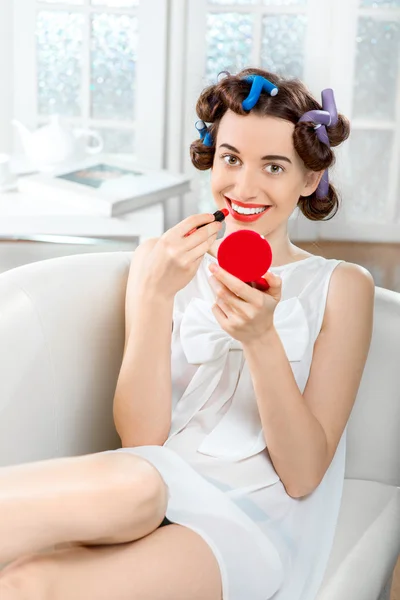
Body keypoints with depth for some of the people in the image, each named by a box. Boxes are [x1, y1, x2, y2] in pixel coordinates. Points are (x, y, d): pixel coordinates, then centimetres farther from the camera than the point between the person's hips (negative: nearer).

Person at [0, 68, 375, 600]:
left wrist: (261, 338, -16)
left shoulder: (341, 287, 6)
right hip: (152, 501, 2)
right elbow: (141, 439, 0)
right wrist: (156, 296, -12)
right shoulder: (165, 260, 10)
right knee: (133, 483, -38)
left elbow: (302, 476, -2)